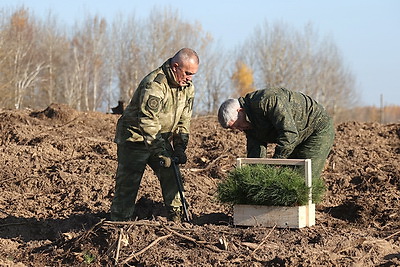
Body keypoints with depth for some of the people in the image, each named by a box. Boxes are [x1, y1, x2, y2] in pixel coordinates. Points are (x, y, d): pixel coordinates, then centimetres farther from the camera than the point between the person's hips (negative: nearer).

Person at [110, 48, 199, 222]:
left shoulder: (188, 87, 0)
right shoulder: (154, 85, -27)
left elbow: (184, 120, 6)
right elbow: (148, 121, -29)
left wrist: (180, 148, -4)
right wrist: (161, 152, -30)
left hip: (162, 139, 7)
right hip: (135, 138, -7)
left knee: (171, 176, 0)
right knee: (128, 183, -7)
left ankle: (176, 217, 9)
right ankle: (120, 222, -3)